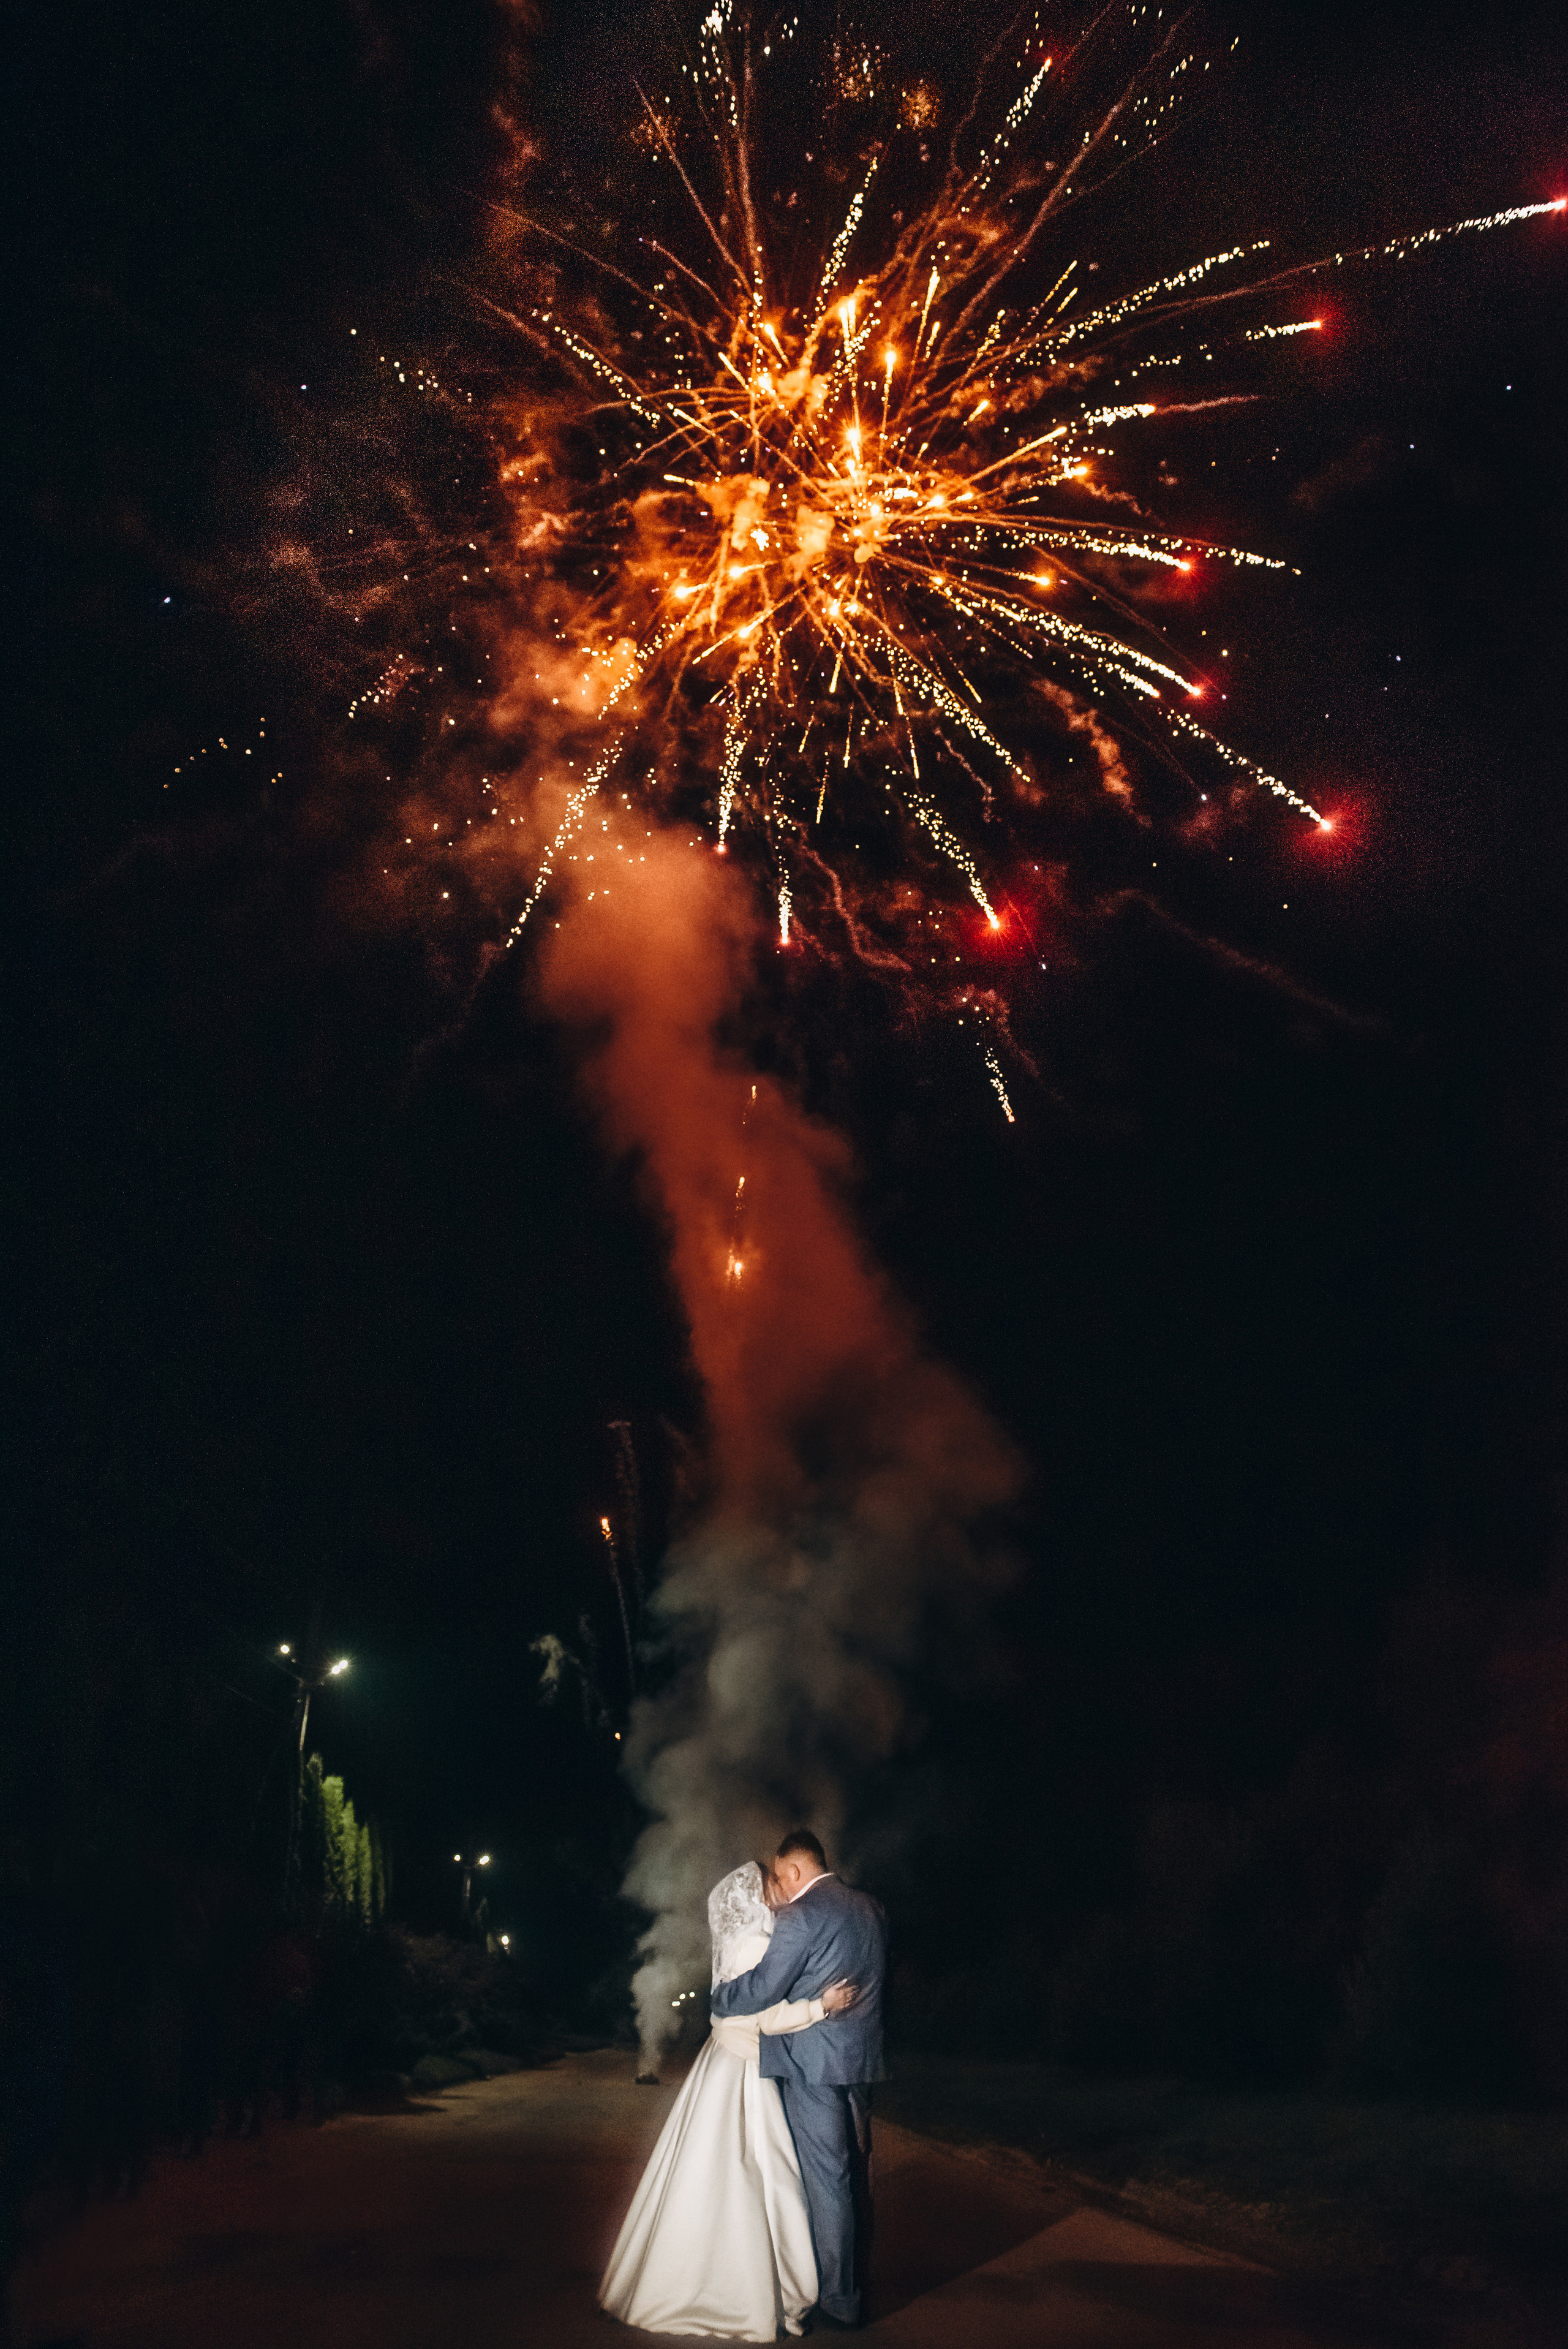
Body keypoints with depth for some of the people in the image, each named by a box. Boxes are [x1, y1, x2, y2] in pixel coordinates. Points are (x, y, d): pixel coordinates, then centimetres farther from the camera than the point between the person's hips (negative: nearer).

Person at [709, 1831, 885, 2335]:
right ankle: (857, 2280, 27)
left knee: (827, 2179, -1)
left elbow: (762, 1987, -16)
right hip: (861, 2058, 8)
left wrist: (718, 1999, 1)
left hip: (813, 2062, -7)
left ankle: (838, 2304, 5)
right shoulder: (870, 1909, 9)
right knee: (856, 2172, 16)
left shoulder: (801, 1915, -15)